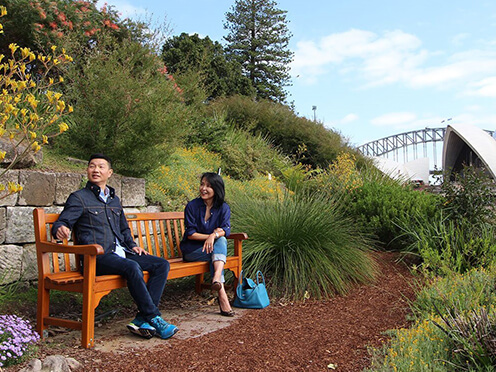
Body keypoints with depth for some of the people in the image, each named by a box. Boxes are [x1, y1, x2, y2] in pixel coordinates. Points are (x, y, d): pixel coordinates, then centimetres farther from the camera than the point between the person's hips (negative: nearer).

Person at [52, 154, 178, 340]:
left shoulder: (114, 199, 25)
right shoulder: (79, 198, 7)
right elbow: (62, 222, -3)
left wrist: (132, 245, 17)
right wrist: (60, 229, -26)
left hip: (120, 252, 7)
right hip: (98, 257, -7)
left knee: (162, 264, -10)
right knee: (132, 267, -35)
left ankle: (142, 319, -19)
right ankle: (154, 318, -24)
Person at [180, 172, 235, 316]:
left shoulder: (223, 208, 0)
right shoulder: (192, 206, -6)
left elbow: (226, 230, -13)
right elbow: (190, 234, -9)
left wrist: (214, 236, -34)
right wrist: (211, 234, -17)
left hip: (214, 246, 2)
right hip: (192, 250, -2)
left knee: (221, 240, -29)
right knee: (216, 254, -27)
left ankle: (217, 278, -43)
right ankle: (222, 296, -36)